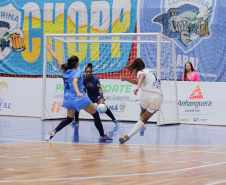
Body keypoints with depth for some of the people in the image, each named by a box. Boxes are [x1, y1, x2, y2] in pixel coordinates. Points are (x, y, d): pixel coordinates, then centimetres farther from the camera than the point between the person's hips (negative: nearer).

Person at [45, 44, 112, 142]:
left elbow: (57, 60, 18)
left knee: (69, 119, 21)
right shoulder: (76, 72, -14)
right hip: (80, 99, -7)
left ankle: (53, 132, 1)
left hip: (69, 99, 7)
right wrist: (78, 92, -51)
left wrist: (50, 50, 32)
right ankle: (102, 136, 8)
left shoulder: (65, 70, 4)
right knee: (96, 115, 7)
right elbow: (74, 82, -33)